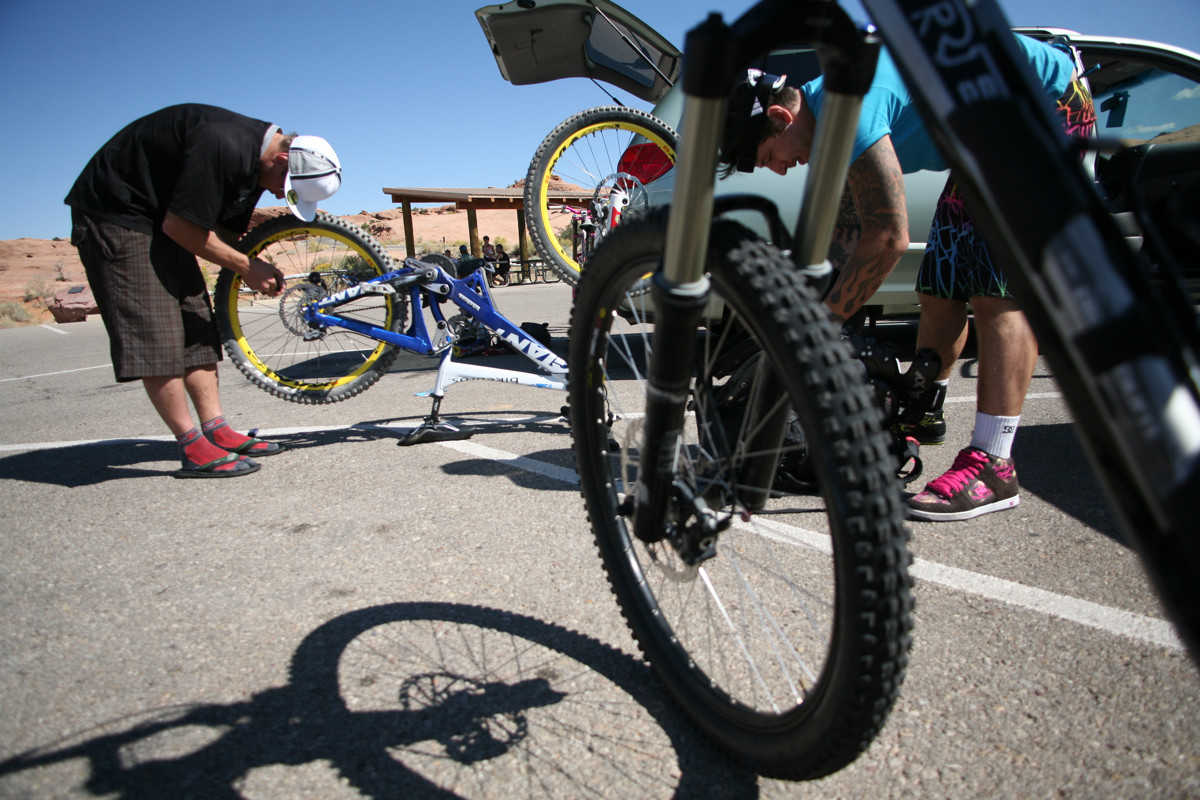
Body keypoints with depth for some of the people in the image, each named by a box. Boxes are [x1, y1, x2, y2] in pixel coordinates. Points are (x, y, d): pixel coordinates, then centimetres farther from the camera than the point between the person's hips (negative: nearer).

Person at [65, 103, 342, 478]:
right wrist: (246, 266, -16)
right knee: (156, 333, -13)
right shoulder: (224, 146, -29)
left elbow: (225, 229, 7)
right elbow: (180, 226, -26)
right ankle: (194, 450, -11)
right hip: (113, 212, -10)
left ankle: (218, 431, 7)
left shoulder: (255, 156, 1)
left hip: (157, 218, 10)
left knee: (196, 325, 4)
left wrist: (259, 270, -9)